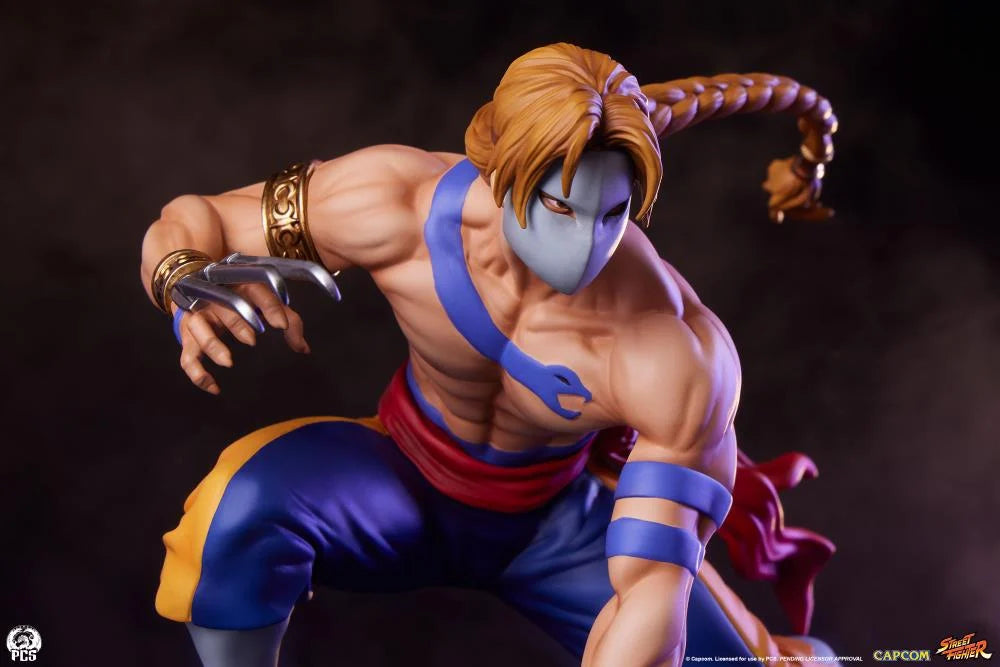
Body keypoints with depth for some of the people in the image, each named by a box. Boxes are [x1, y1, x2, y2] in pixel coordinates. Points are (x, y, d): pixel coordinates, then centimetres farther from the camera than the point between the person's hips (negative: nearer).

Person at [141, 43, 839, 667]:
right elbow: (190, 220, -16)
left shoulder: (674, 358, -32)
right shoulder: (395, 204, -29)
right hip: (405, 491, 0)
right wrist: (191, 283, -40)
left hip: (560, 525, 1)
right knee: (245, 506, -33)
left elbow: (651, 587, -31)